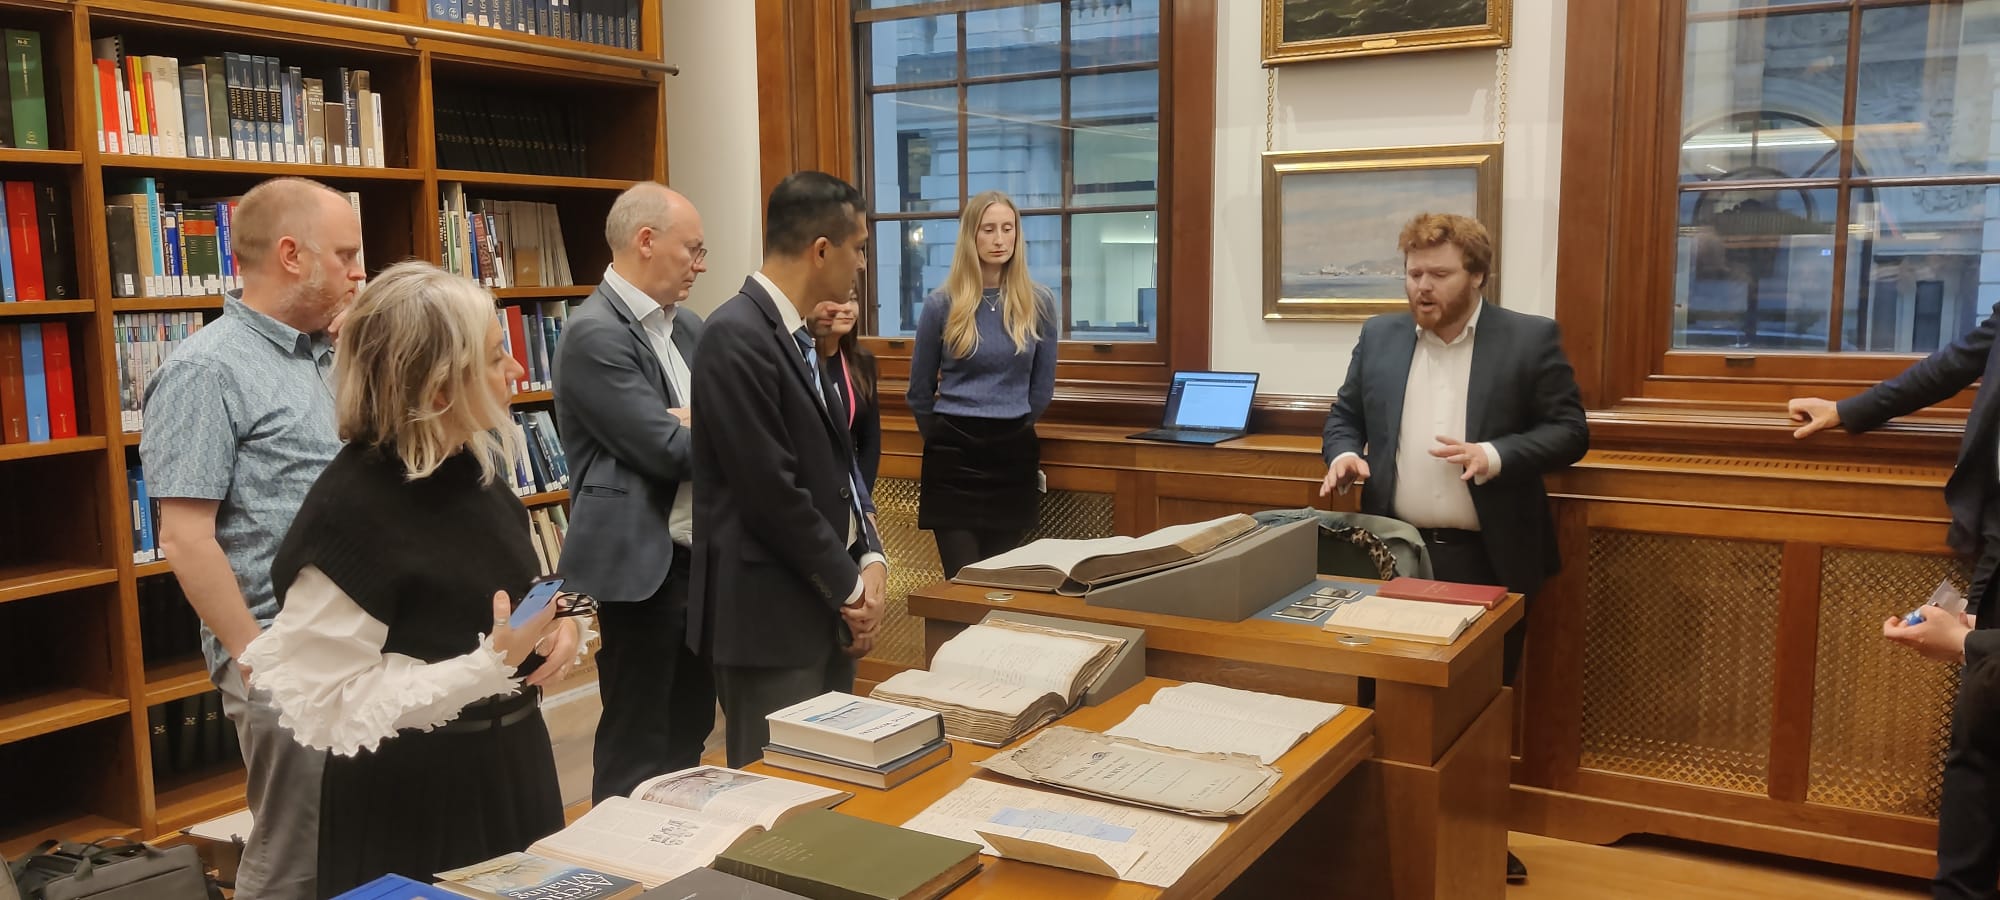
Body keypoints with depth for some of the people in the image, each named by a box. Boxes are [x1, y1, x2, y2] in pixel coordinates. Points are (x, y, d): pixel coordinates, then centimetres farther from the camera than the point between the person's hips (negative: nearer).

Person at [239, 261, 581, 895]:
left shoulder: (475, 464, 0)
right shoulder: (354, 507, -23)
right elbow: (327, 705, -22)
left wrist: (552, 622, -4)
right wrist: (488, 667, -27)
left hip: (508, 765, 8)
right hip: (412, 796, -7)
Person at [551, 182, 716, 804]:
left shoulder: (687, 327, 13)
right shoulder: (594, 333, -15)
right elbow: (666, 448, -20)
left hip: (699, 556, 8)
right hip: (641, 565, -8)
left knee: (689, 732, 18)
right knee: (638, 749, 3)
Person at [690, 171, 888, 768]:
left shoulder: (799, 335, 12)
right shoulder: (737, 337, -18)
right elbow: (773, 492, -21)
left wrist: (870, 559, 1)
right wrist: (850, 587, -10)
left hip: (826, 605, 9)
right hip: (771, 614, -9)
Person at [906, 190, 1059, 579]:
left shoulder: (1039, 303, 1)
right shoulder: (941, 304, -3)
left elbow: (1042, 387, 10)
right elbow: (920, 390, 7)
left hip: (1014, 453, 2)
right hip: (953, 453, -2)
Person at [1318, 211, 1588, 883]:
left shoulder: (1531, 339, -4)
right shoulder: (1379, 337, 7)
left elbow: (1569, 431, -5)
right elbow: (1344, 414, 14)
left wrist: (1493, 456, -21)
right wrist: (1343, 453, -8)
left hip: (1488, 559, -2)